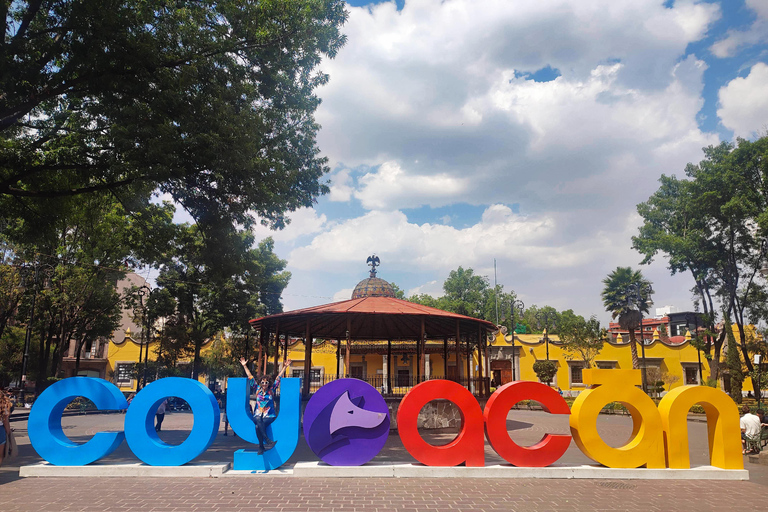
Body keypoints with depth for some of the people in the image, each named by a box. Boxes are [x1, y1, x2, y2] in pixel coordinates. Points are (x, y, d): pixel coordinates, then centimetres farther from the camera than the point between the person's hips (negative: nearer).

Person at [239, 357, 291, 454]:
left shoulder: (272, 390, 7)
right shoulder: (257, 389, 9)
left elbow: (278, 377, 6)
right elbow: (250, 377, 12)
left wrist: (284, 367, 3)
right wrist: (245, 366, 13)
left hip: (269, 416, -1)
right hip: (257, 415, 1)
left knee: (258, 426, -29)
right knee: (259, 421, -34)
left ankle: (261, 447, -26)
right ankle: (268, 441, -39)